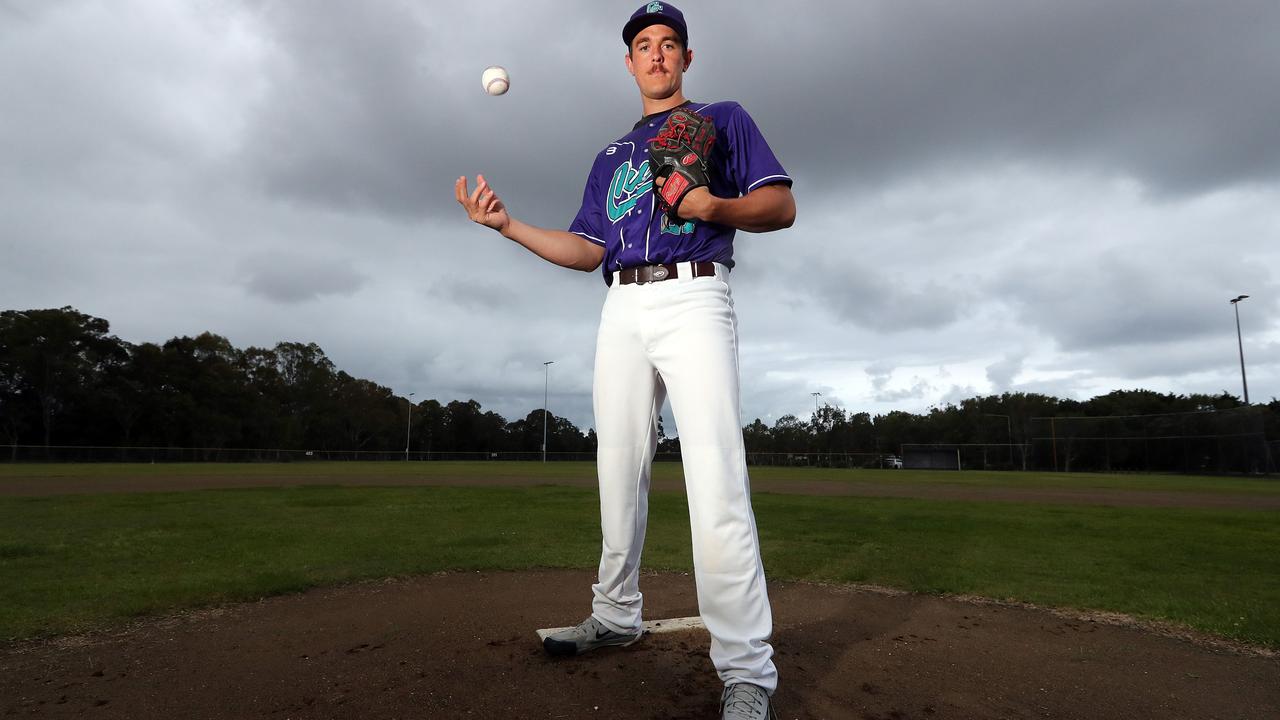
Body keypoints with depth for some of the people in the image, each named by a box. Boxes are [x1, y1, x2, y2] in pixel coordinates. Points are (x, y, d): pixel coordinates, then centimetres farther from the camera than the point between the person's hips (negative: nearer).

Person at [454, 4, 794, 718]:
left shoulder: (724, 118, 15)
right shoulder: (612, 155, 27)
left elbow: (782, 206, 5)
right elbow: (587, 249, 18)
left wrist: (716, 207, -15)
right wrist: (507, 223, 7)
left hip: (694, 298, -5)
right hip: (623, 311, 6)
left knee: (716, 483, -18)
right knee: (620, 471, 8)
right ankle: (616, 616, 24)